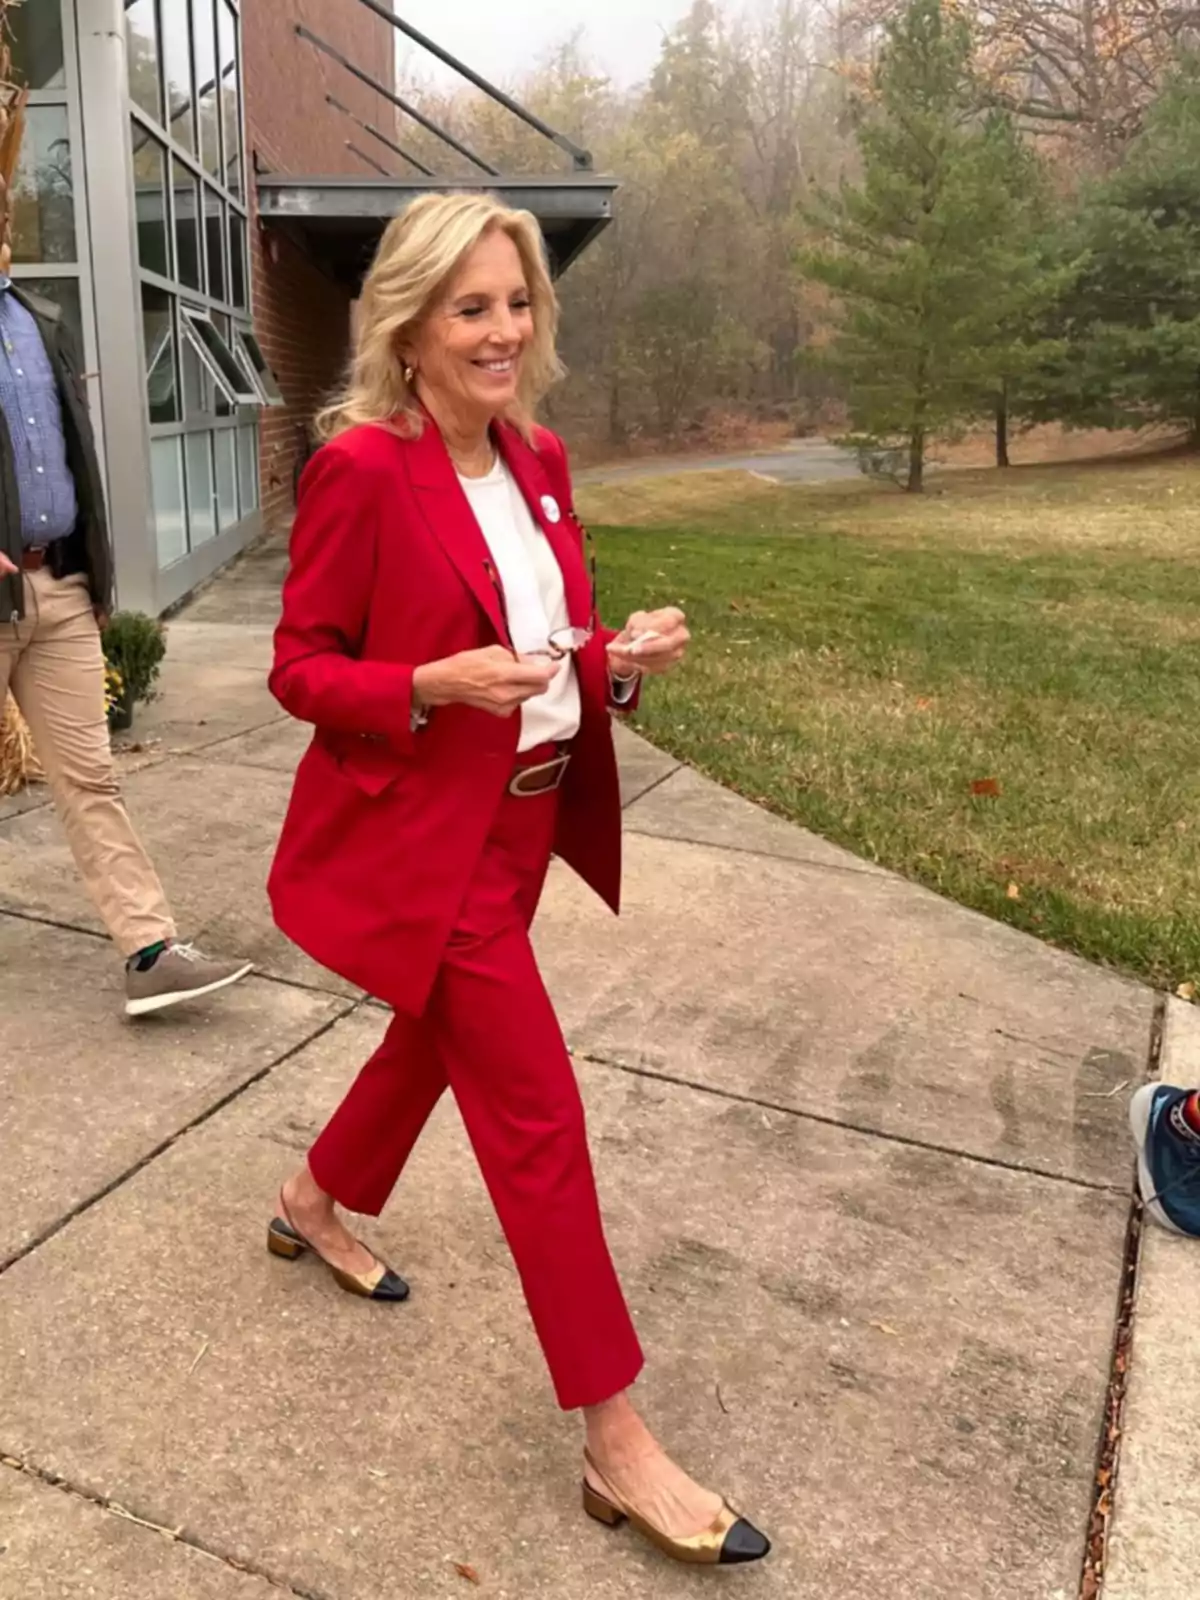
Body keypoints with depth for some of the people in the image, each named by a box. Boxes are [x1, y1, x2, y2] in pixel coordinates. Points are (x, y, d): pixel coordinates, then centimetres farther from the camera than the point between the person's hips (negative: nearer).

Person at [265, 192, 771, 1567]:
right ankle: (614, 1445, 12)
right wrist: (434, 686, -27)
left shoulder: (535, 463, 6)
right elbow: (299, 668, -12)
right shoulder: (361, 467, -16)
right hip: (420, 836, -8)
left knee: (435, 1038, 24)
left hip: (520, 824, 8)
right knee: (537, 1111, -4)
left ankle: (316, 1208, 55)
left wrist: (623, 655, -7)